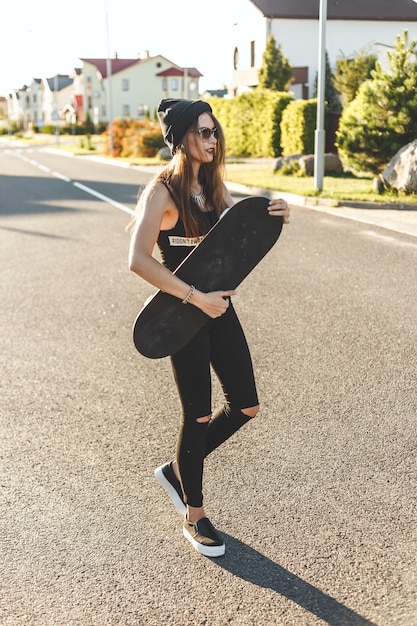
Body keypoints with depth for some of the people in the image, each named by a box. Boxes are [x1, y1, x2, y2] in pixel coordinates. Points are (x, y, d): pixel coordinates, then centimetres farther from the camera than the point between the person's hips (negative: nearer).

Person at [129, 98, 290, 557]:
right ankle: (194, 517, 24)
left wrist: (273, 217, -4)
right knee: (198, 415, 3)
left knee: (245, 406, 9)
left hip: (219, 308, 8)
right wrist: (196, 297, -25)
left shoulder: (212, 186, 9)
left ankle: (177, 471, 32)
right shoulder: (162, 191, -14)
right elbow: (139, 260, -23)